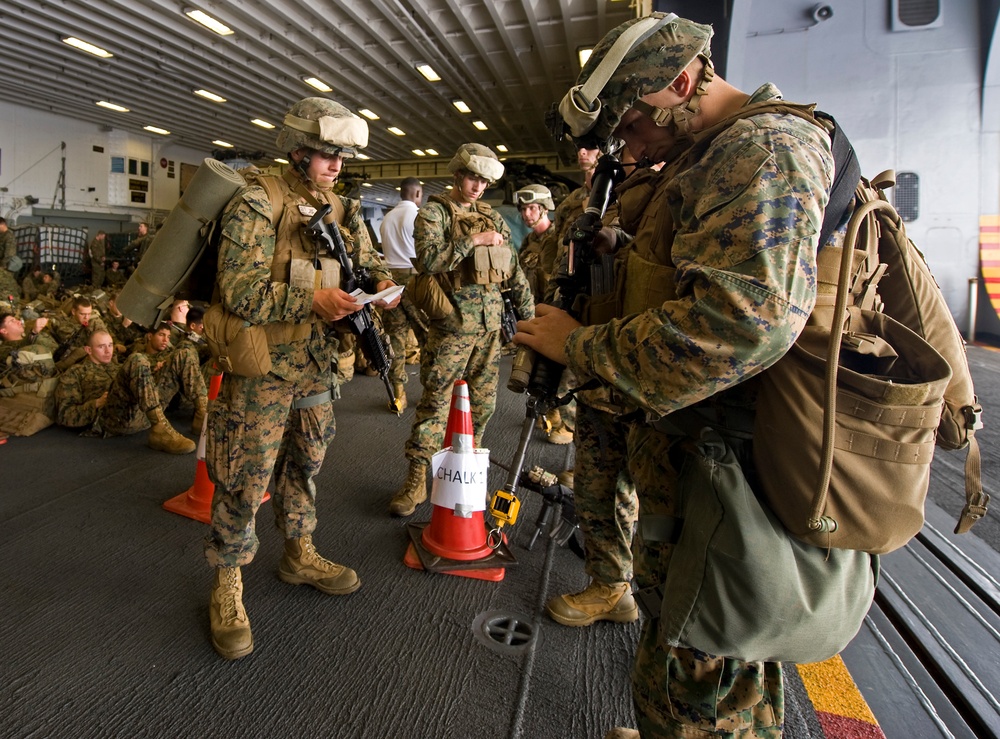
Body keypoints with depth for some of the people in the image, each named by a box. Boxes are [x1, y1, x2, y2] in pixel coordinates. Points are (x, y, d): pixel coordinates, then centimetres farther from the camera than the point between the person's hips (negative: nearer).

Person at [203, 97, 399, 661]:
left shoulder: (343, 209, 8)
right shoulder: (257, 203, -13)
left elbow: (367, 257, 18)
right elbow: (241, 290, -21)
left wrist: (383, 281, -6)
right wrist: (313, 301, -31)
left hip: (317, 365, 7)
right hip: (262, 366, -7)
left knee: (307, 462, 19)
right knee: (245, 478, 2)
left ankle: (300, 555, 38)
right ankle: (228, 587, 21)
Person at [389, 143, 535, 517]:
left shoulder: (493, 218, 14)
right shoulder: (432, 213, 0)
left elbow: (514, 271, 15)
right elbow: (428, 258, -19)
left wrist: (529, 315, 12)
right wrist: (475, 241, -16)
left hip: (491, 323, 5)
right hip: (452, 322, -5)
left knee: (483, 403, 10)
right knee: (435, 402, -2)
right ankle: (416, 479, 8)